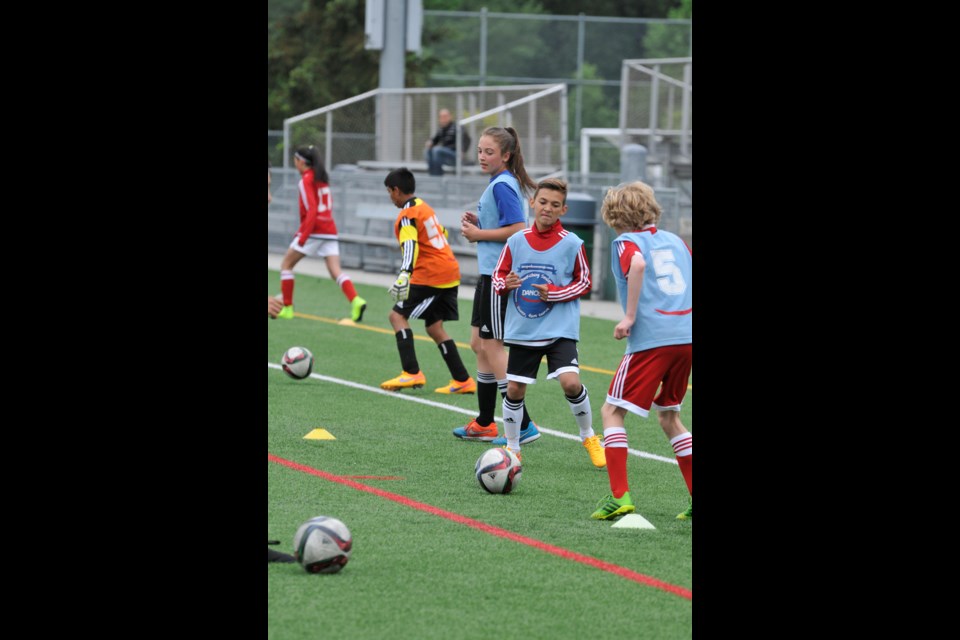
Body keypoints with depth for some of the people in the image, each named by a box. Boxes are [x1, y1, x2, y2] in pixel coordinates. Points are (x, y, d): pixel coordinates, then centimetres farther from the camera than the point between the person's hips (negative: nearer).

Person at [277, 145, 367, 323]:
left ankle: (287, 308, 9)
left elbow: (312, 210, -18)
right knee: (335, 271, -2)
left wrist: (303, 236, -21)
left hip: (313, 230, -7)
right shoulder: (322, 178, 14)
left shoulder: (306, 180, -8)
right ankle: (356, 301, -25)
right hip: (329, 231, 7)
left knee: (286, 264, 10)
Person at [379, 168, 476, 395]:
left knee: (398, 315, -6)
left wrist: (405, 274, -38)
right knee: (434, 327, 13)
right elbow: (442, 234, 31)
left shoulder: (407, 215, -10)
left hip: (431, 275, -9)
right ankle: (462, 381, 9)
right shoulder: (424, 207, 18)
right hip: (450, 273, 9)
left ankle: (412, 373, -17)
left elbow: (410, 246, -26)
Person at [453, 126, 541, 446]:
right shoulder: (499, 183, 15)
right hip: (491, 273, 11)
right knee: (479, 344, 15)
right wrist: (478, 222, 9)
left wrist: (479, 234, -15)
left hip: (499, 274, -11)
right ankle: (484, 423, 21)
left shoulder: (502, 185, -16)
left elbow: (518, 229, -24)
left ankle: (523, 425, -7)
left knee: (492, 347, -8)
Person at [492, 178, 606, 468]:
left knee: (570, 382, -18)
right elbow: (497, 276, 10)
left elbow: (585, 282, 3)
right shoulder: (516, 241, 2)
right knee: (514, 390, 4)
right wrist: (505, 283, -14)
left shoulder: (572, 243, -5)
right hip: (522, 331, 3)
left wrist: (555, 292, -12)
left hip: (560, 330, -3)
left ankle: (589, 437, 6)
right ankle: (512, 448, 23)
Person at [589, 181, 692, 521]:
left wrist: (630, 317, -17)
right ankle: (695, 498, 15)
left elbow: (638, 263, -21)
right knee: (668, 414, 20)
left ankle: (619, 496, -8)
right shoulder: (675, 241, 19)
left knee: (612, 411, 2)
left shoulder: (626, 242, 2)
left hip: (651, 339, -6)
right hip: (686, 336, 6)